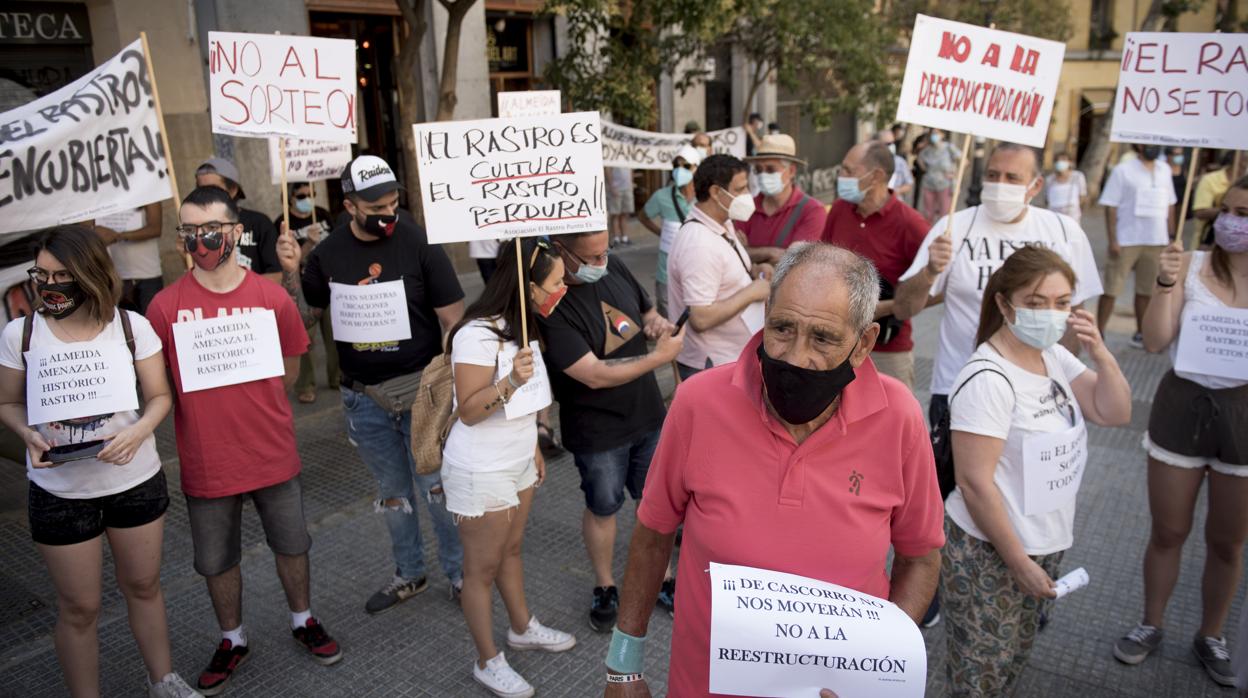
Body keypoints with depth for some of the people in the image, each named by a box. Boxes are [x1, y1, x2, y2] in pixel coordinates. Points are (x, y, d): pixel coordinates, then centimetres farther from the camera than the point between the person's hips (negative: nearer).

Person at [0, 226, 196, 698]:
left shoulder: (131, 326, -9)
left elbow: (159, 396, -3)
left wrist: (138, 431, -23)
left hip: (136, 480, 1)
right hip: (60, 492, 0)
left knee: (143, 586, 17)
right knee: (79, 607, 10)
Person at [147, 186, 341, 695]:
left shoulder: (273, 298, -7)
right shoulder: (165, 306, -9)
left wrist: (251, 409, 3)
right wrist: (206, 415, -7)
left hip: (273, 455, 0)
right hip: (205, 460, 0)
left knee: (291, 545, 17)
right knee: (217, 560, 16)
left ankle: (303, 621, 41)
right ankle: (232, 639, 40)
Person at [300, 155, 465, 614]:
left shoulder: (418, 242, -10)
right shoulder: (327, 255, 0)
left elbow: (451, 315, -8)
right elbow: (308, 315, 12)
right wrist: (288, 285, -8)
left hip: (422, 388, -3)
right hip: (364, 396, 3)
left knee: (437, 486, 5)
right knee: (392, 490, 17)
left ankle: (459, 572, 24)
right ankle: (409, 574, 35)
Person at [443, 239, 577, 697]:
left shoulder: (519, 326, 3)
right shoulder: (478, 335, -25)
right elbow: (468, 411, -24)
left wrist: (533, 448, 19)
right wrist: (510, 381, -39)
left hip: (518, 463, 8)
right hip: (481, 473, -8)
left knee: (511, 549, 23)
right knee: (482, 568, 8)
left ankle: (522, 628, 43)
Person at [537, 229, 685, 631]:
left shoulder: (613, 267, -7)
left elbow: (646, 310, 12)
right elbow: (595, 375, -28)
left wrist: (656, 322, -12)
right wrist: (661, 357, -24)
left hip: (649, 415, 5)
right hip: (598, 431, -5)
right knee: (602, 508, 14)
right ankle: (605, 587, 38)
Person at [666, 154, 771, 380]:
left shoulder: (723, 226, 5)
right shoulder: (700, 244, -25)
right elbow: (700, 319, -29)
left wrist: (753, 270, 0)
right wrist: (753, 291, -21)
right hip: (712, 367, -9)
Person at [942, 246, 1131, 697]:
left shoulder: (1054, 356, 2)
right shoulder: (988, 378, -23)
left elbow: (1115, 414, 4)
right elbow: (975, 483, -23)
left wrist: (1100, 353, -11)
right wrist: (1020, 563, -17)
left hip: (1045, 544, 8)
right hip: (989, 553, -8)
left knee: (1012, 662, 22)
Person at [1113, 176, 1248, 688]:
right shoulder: (1191, 266, -7)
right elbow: (1155, 342, -12)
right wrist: (1165, 283, -21)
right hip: (1183, 405, -1)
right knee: (1168, 531, 12)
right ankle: (1150, 626, 32)